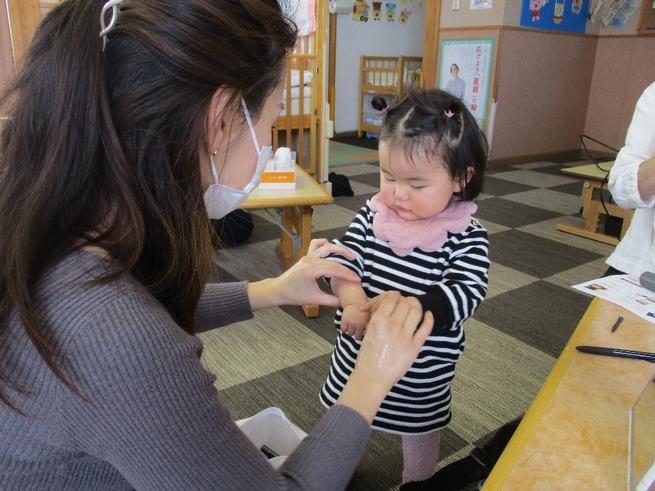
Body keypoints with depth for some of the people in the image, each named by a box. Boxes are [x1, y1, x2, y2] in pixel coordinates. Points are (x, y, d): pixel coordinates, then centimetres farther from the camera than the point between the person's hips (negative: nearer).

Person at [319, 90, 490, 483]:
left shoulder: (466, 237, -18)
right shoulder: (372, 214, -9)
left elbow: (465, 294, -26)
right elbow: (343, 259, -12)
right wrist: (353, 299, -33)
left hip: (422, 373, -3)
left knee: (420, 436, 23)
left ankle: (416, 481, 53)